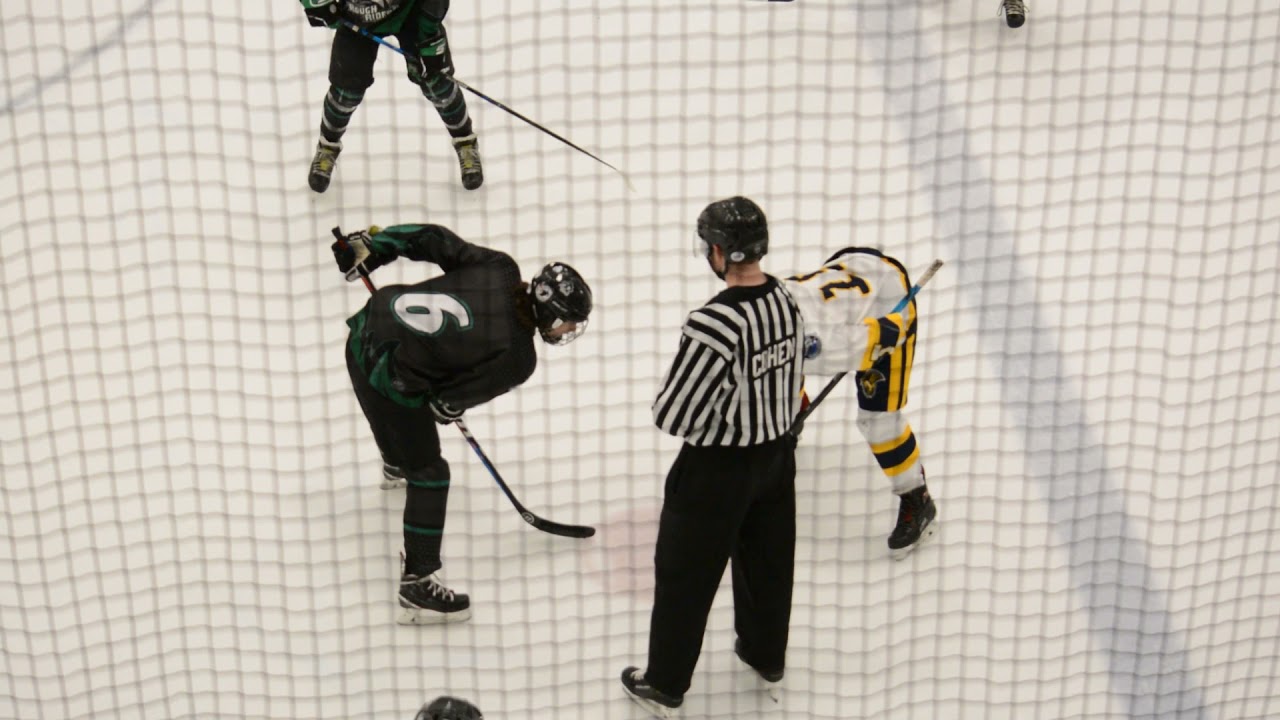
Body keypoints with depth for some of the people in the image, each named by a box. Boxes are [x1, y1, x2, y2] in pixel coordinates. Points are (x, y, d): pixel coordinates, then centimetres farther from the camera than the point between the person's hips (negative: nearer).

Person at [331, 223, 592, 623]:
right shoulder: (517, 358, -23)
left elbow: (434, 240, -5)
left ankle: (396, 465, 74)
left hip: (367, 330, 9)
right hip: (390, 382, -9)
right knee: (429, 475, 2)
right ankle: (417, 586, 8)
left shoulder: (501, 268, -10)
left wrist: (369, 245, 4)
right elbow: (451, 400, -13)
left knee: (397, 418, 40)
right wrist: (446, 407, 10)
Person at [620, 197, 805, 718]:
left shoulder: (713, 325, -31)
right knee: (768, 559, 25)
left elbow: (673, 415, -24)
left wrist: (668, 404, -3)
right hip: (776, 453, 7)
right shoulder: (785, 300, -8)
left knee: (685, 575, 10)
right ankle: (766, 654, 46)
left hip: (718, 468, -7)